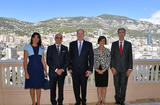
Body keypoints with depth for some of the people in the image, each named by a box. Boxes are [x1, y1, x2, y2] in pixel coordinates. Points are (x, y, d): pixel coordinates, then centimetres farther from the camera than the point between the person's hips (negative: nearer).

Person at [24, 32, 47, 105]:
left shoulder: (41, 48, 9)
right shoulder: (27, 47, 0)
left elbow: (43, 60, 11)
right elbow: (25, 60, -3)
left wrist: (45, 70, 7)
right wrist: (26, 72, -11)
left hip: (39, 69, 2)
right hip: (31, 68, -2)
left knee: (39, 86, 6)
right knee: (32, 87, 5)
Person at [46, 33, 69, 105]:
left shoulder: (65, 48, 10)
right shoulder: (50, 48, 3)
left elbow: (67, 60, 5)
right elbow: (48, 61, -4)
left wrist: (62, 69, -9)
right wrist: (56, 69, -12)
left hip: (62, 72, 2)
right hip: (53, 72, -1)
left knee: (61, 88, 8)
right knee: (53, 88, 6)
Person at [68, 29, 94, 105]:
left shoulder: (88, 44, 2)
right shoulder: (72, 44, 6)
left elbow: (91, 57, -1)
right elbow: (69, 57, 8)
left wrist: (90, 69, -8)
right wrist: (69, 68, 1)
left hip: (84, 70, -1)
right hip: (74, 70, 1)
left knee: (84, 87, 10)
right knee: (76, 87, 8)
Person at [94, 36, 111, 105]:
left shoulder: (107, 51, 2)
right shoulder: (95, 51, 3)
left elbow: (108, 61, -2)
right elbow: (93, 61, 1)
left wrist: (103, 70, -9)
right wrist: (97, 70, -9)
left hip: (104, 70, -1)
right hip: (97, 70, 1)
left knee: (104, 86, 4)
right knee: (98, 86, 7)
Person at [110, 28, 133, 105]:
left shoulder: (128, 44, 5)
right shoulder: (114, 44, 6)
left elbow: (130, 57, 2)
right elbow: (111, 56, 3)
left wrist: (130, 68, -5)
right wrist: (112, 67, -7)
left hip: (125, 68, 0)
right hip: (116, 68, 1)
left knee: (124, 85, 4)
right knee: (116, 85, 6)